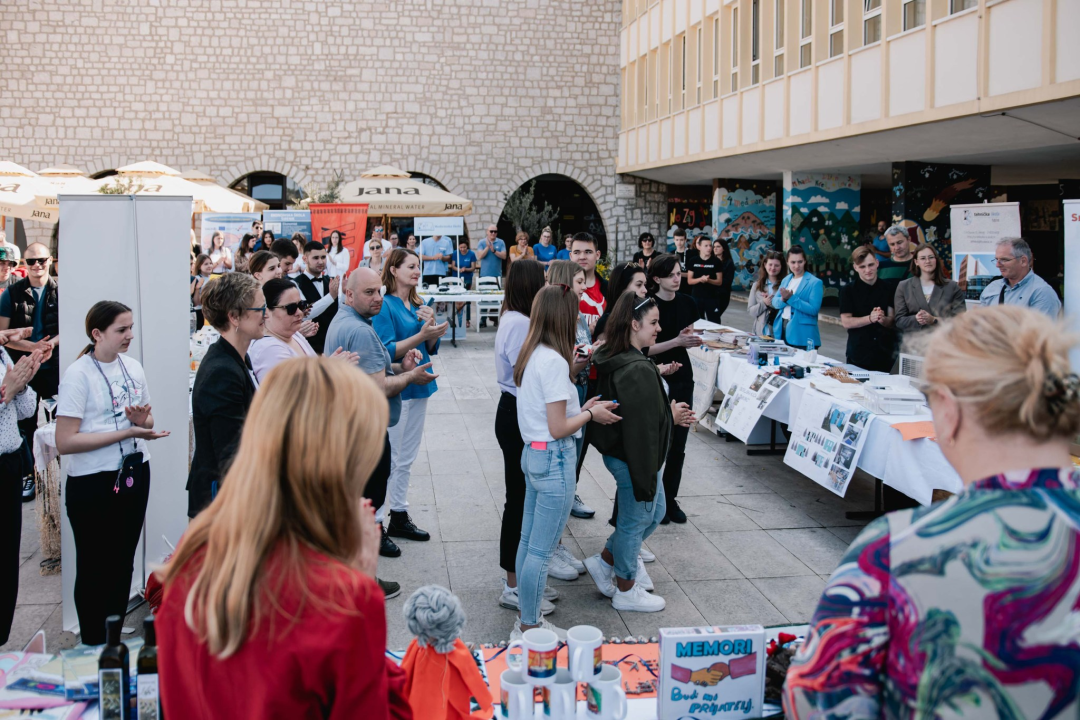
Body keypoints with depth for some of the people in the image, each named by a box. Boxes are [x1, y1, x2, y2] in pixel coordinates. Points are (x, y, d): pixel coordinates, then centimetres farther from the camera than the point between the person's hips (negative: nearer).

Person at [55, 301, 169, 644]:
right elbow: (65, 442, -19)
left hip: (135, 475, 6)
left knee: (123, 565, 14)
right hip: (93, 484, -6)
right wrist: (127, 432, -21)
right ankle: (93, 648, 19)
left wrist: (143, 420, -5)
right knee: (95, 570, 6)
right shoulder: (78, 375, -13)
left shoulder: (132, 367, 7)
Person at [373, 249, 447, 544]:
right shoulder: (384, 305, -12)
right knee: (388, 459, -3)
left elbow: (431, 348, 10)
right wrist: (421, 334, -27)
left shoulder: (419, 305, 10)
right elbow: (386, 351, -20)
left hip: (418, 386, 8)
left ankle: (399, 516, 25)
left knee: (406, 458, 15)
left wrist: (432, 326, -8)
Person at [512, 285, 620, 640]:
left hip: (532, 453, 10)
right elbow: (558, 429, -19)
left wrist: (581, 409, 10)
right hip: (554, 460, -10)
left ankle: (526, 620, 26)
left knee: (528, 542, 16)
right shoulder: (554, 362, -19)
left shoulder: (532, 355, 7)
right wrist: (590, 414, -4)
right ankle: (530, 627, 9)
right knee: (541, 551, 0)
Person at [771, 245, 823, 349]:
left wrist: (791, 298, -20)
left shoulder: (815, 282, -7)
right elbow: (775, 302, 6)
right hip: (781, 330, 6)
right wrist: (783, 299, -17)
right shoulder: (786, 279, 13)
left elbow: (814, 309, -16)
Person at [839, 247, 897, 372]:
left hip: (885, 353, 2)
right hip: (859, 354, -2)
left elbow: (893, 322, 2)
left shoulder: (888, 289, 4)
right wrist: (870, 318, -21)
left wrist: (883, 319, -20)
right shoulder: (848, 290, -1)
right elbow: (846, 322, -8)